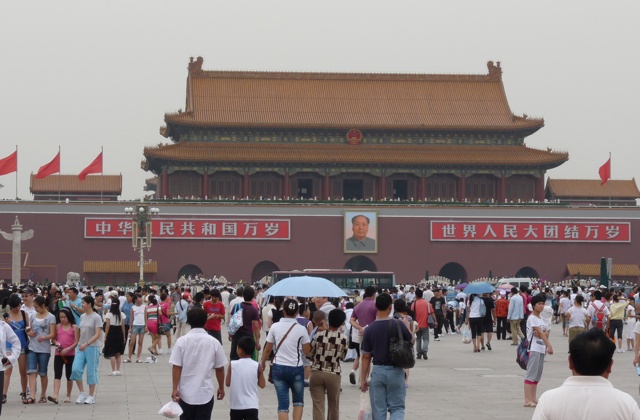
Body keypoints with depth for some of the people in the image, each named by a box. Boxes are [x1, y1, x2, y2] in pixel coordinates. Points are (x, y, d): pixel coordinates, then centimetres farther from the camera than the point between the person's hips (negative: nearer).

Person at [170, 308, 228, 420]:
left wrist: (174, 388, -3)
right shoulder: (214, 342, -4)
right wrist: (221, 388, 16)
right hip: (206, 393, 0)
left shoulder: (181, 341, -6)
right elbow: (220, 368, 3)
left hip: (186, 393, 0)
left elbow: (176, 367, -9)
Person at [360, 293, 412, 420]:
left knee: (378, 410, 9)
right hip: (395, 371, -1)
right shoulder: (398, 325, -9)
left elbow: (366, 357, -1)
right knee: (397, 407, 6)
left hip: (378, 371, 1)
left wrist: (363, 379, 5)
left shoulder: (370, 329, -6)